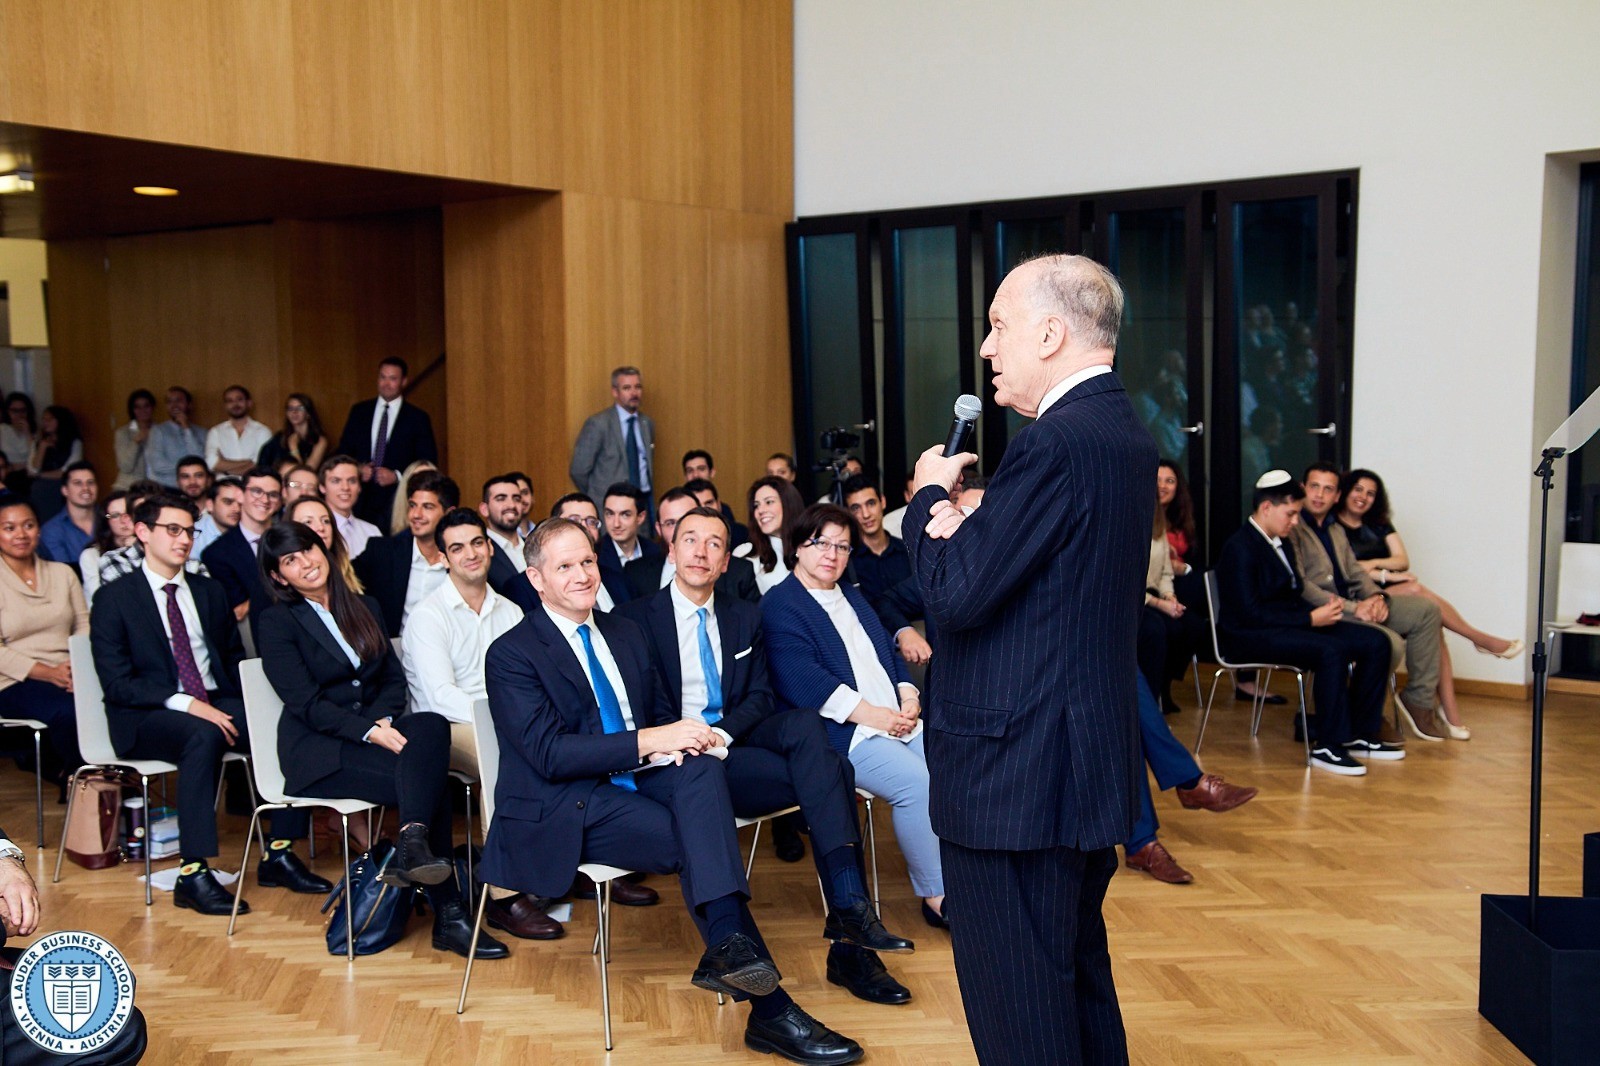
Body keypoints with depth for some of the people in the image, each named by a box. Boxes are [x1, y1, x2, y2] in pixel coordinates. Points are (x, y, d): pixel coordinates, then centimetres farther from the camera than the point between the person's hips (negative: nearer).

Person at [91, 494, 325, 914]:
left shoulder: (210, 592, 16)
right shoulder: (113, 599, 0)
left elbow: (235, 656, 20)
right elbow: (117, 684, -10)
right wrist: (187, 704, -22)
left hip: (217, 702, 5)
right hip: (149, 717, -5)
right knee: (204, 736, -38)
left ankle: (279, 855, -16)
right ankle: (193, 874, -34)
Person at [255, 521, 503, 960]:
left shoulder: (364, 607, 16)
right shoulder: (277, 623, -1)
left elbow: (394, 677, 10)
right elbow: (306, 703, -11)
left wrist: (384, 719, -12)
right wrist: (369, 732, -23)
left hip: (375, 729, 5)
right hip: (318, 751, -5)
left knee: (431, 725, -32)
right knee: (430, 781, -30)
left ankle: (412, 843, -43)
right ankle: (447, 916, -32)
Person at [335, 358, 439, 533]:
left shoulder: (418, 418, 4)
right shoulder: (359, 412, 13)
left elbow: (428, 462, 2)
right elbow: (344, 451, 17)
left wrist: (397, 476, -10)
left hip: (397, 499, -2)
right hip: (361, 498, 2)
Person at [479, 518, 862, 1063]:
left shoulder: (627, 635, 17)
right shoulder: (511, 655, -4)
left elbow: (660, 714, 19)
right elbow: (549, 752, -15)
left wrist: (677, 741, -8)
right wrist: (649, 741, -23)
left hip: (635, 781, 6)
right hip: (565, 812, -6)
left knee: (701, 767, -29)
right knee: (700, 844, -27)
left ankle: (727, 946, -41)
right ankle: (770, 1009, -26)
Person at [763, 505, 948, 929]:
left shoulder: (853, 597, 26)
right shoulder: (779, 605, -1)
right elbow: (801, 679, -14)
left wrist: (908, 695, 3)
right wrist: (869, 714, -17)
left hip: (897, 720, 8)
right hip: (842, 734, -7)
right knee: (916, 782, -28)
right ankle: (936, 896, -15)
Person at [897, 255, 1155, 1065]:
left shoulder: (1055, 443, -20)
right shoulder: (1125, 435, 11)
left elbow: (955, 595, -20)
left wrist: (931, 496, -3)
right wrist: (961, 528, -6)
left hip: (1017, 777, -10)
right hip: (1090, 766, 10)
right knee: (1080, 983, 23)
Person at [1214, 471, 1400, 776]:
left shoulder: (1283, 543, 15)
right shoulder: (1240, 548, -15)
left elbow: (1293, 597, 19)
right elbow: (1249, 614, -22)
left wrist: (1324, 608, -3)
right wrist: (1311, 619, -21)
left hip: (1290, 623, 10)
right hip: (1249, 636, -10)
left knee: (1376, 642, -2)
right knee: (1331, 651, -33)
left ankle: (1360, 734, 6)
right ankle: (1328, 747, -23)